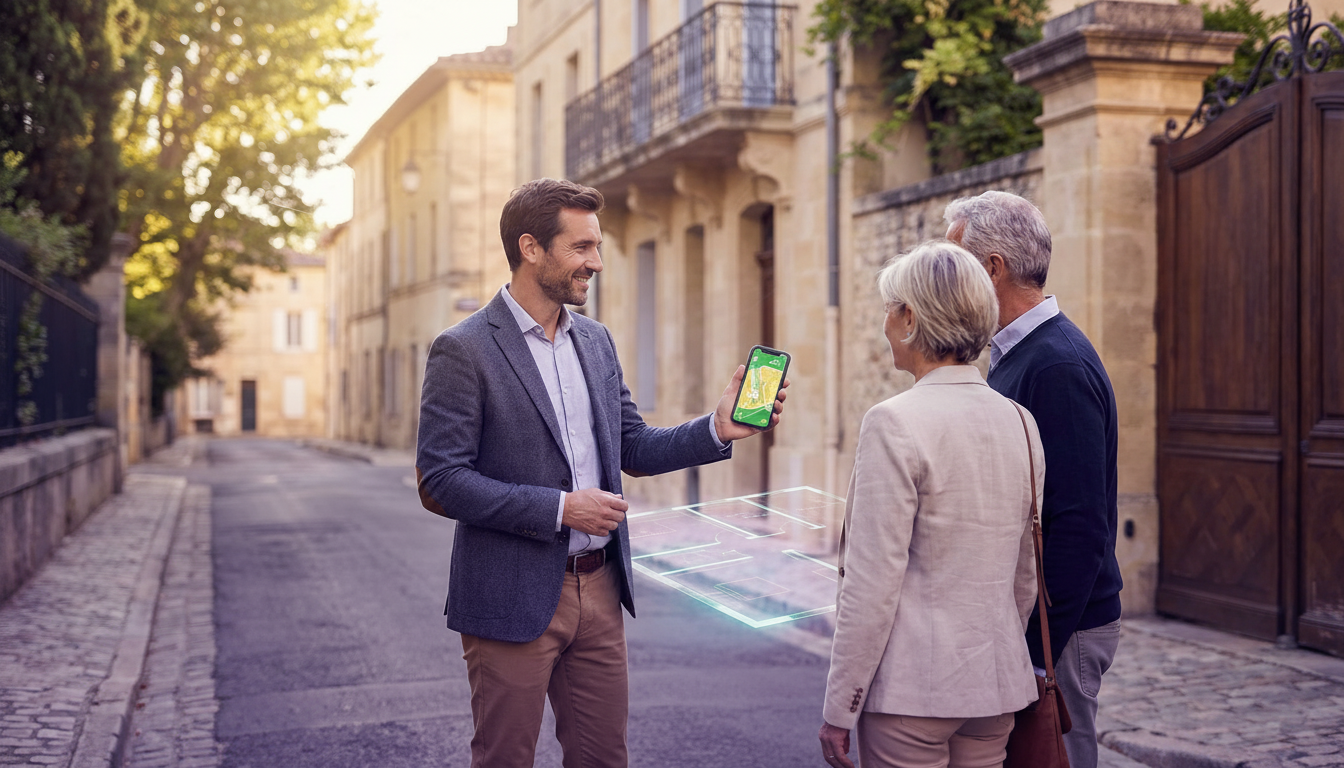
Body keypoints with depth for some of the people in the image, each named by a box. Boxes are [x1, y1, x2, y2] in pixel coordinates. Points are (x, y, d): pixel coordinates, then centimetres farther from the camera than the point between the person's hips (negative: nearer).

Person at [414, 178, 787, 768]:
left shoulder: (596, 341, 10)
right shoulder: (464, 352, -12)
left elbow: (633, 448, 14)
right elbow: (439, 482, -16)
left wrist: (718, 429, -2)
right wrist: (559, 508, -19)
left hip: (598, 587, 6)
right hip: (514, 599, -6)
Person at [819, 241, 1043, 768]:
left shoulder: (895, 423, -15)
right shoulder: (1020, 422, 5)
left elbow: (873, 585, -16)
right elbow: (1026, 574, 12)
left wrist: (839, 708, -9)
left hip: (911, 687, -6)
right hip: (998, 685, 6)